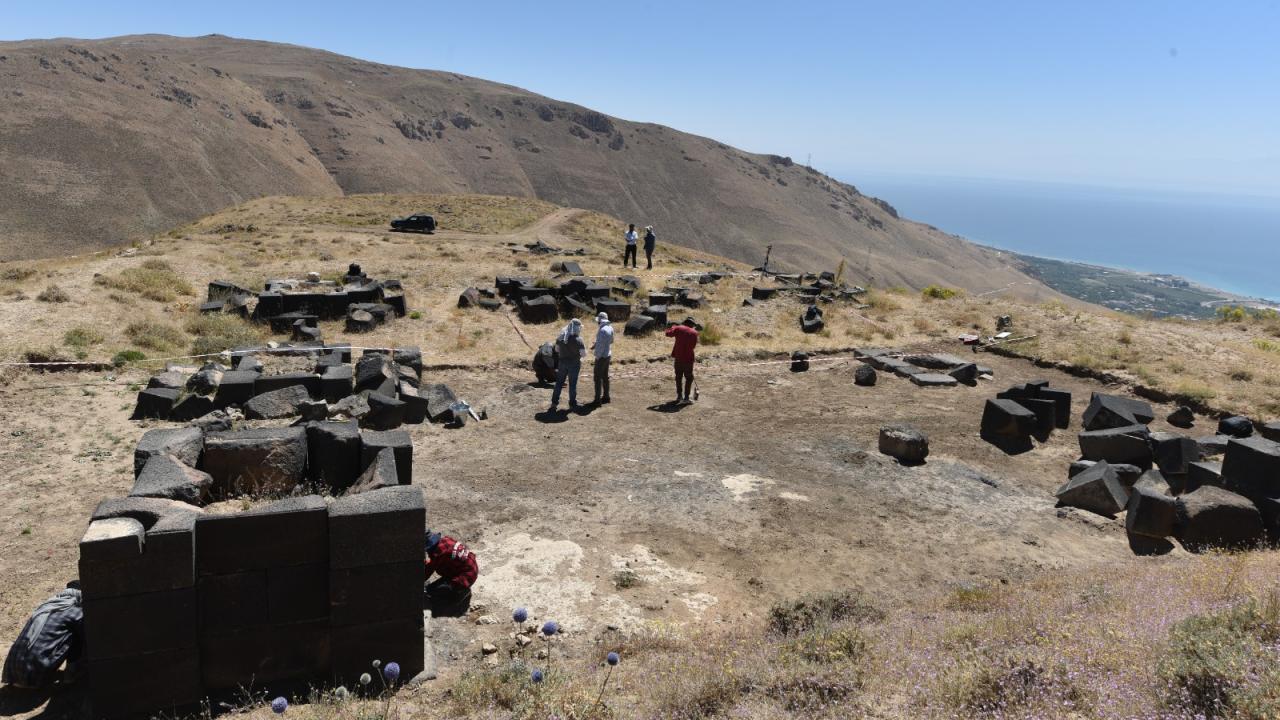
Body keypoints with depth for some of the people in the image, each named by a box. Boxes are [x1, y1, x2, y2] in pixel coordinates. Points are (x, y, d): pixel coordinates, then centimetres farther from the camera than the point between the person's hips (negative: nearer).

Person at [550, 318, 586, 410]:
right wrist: (584, 348, 0)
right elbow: (584, 353, -19)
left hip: (562, 362, 5)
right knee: (572, 384, 7)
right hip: (574, 364, -4)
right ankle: (572, 404, 16)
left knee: (559, 383, 14)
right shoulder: (578, 339, -17)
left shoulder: (561, 336, 0)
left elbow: (557, 349, 8)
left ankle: (554, 403, 17)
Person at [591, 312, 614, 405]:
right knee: (605, 377, 17)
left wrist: (597, 357, -14)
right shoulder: (610, 328, 4)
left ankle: (597, 400, -2)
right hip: (608, 355, 9)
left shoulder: (602, 330, -23)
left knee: (597, 377, -3)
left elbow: (601, 345, -24)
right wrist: (595, 344, 14)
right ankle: (606, 397, 25)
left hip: (601, 356, -9)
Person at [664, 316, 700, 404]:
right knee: (689, 378, 7)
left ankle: (679, 396, 19)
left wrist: (673, 327, 14)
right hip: (688, 358, -2)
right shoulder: (694, 332, -1)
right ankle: (686, 398, 2)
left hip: (678, 357, 2)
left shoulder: (678, 328, -1)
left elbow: (668, 333, -3)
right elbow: (693, 345, 7)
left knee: (678, 377, 15)